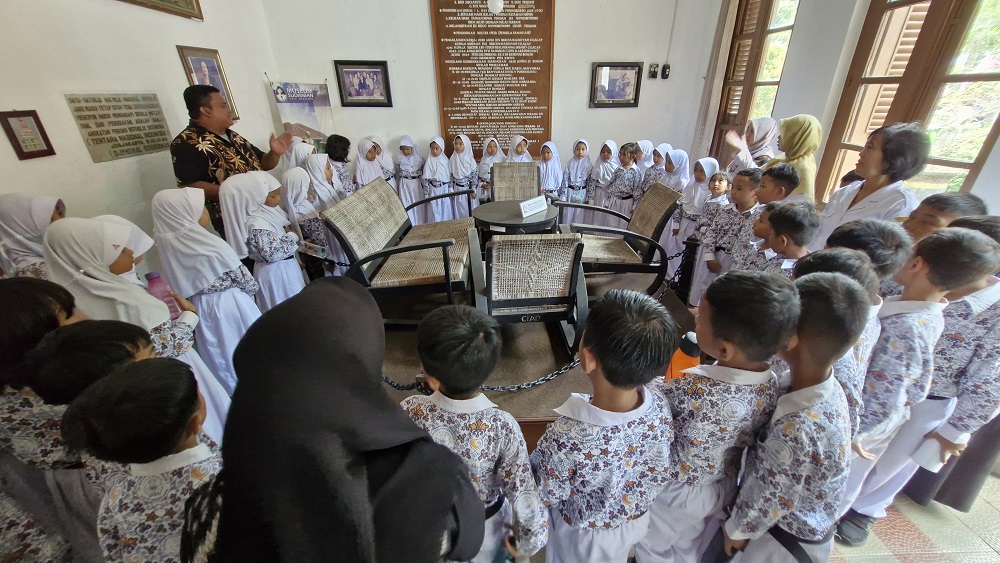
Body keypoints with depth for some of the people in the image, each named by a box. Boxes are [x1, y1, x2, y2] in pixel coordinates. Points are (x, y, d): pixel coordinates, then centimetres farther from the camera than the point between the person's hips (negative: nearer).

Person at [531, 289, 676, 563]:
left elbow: (543, 497, -24)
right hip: (635, 522, 4)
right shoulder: (659, 407, -29)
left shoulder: (566, 439, -45)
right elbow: (659, 473, -8)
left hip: (583, 535, -3)